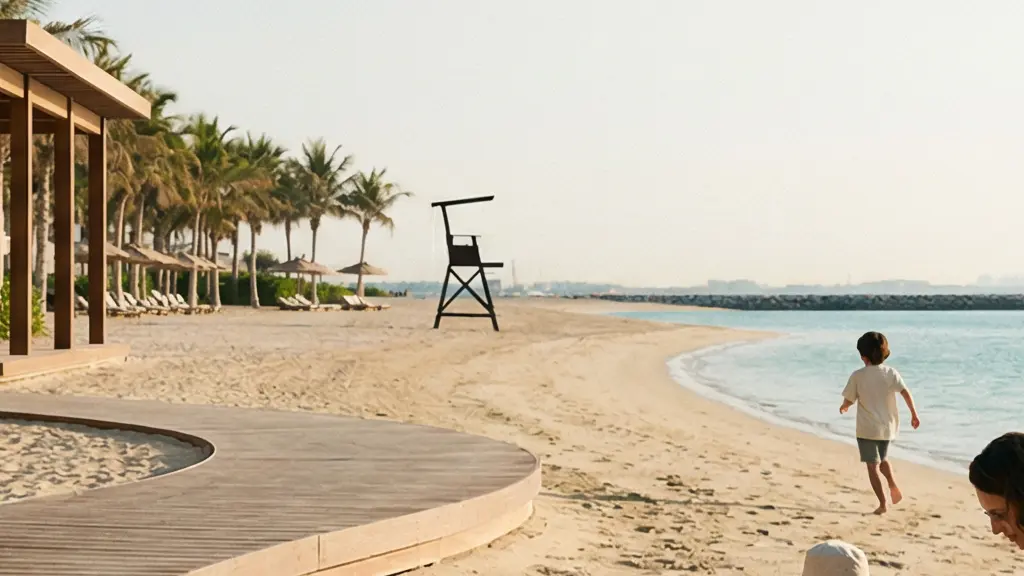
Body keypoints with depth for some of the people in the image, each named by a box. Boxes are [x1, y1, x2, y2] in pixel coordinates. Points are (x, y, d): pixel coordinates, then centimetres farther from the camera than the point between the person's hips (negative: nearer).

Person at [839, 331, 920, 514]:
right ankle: (893, 485, 3)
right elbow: (905, 392, -13)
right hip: (888, 427, 3)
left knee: (872, 466, 3)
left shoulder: (857, 376, -9)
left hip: (867, 428, -3)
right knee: (882, 459, 26)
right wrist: (914, 414, -8)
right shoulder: (891, 373, -2)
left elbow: (848, 401, -3)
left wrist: (843, 408, 19)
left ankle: (883, 503, -3)